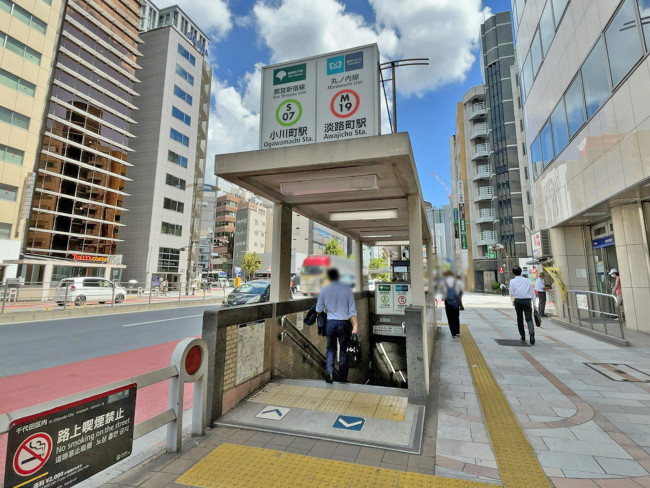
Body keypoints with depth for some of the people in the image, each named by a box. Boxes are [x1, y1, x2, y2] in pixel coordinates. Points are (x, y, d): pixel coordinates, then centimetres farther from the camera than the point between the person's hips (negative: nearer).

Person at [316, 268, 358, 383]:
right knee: (344, 350, 11)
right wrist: (355, 325, -2)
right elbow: (352, 309, -6)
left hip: (330, 323, 1)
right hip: (344, 323, -1)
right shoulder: (347, 289, -6)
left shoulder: (324, 291, -2)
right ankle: (343, 377, 15)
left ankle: (329, 375, 7)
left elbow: (318, 310, 5)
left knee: (331, 349, 14)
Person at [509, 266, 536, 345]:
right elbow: (532, 292, 7)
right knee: (529, 319, -1)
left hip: (518, 301, -1)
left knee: (520, 319, 13)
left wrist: (513, 301, 15)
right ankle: (532, 332, -25)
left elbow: (511, 293, -3)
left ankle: (523, 336, 19)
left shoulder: (512, 281, 2)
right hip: (527, 300, 1)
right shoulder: (528, 281, 9)